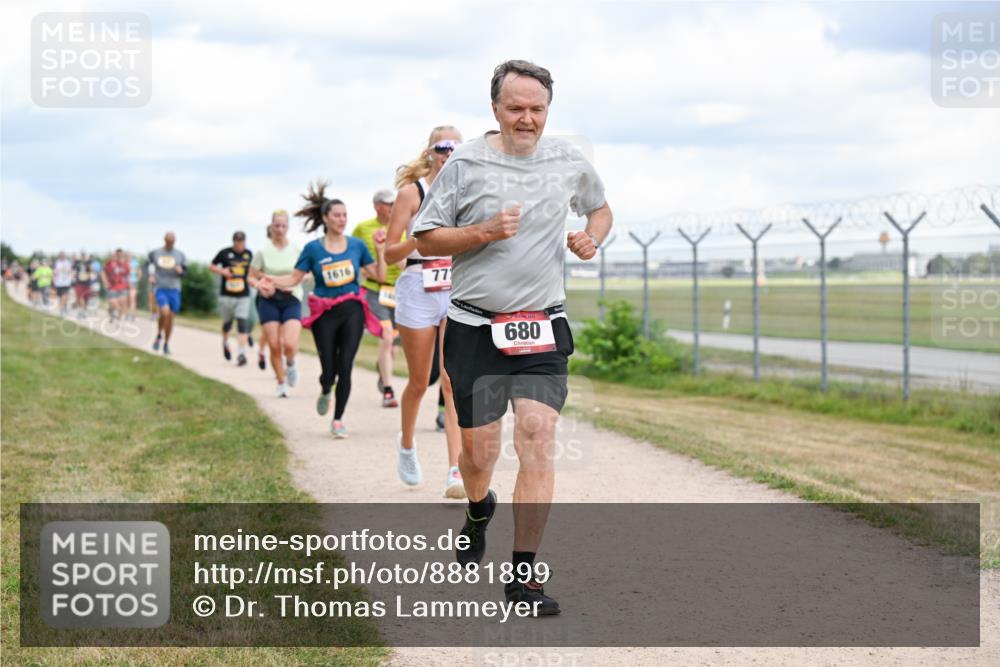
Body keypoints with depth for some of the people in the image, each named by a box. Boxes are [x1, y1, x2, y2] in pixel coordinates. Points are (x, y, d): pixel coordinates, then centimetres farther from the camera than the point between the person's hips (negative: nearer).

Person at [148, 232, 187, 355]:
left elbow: (185, 272, 10)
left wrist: (180, 271, -13)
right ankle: (159, 335, 5)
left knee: (170, 317, 4)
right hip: (160, 289, -2)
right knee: (165, 312, -22)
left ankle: (166, 344, 21)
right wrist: (150, 275, -1)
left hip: (174, 289, 2)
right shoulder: (155, 253, 3)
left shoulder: (180, 255, 5)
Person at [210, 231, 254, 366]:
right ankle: (225, 343, 42)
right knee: (227, 322, 11)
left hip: (243, 296, 1)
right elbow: (211, 266, 6)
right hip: (226, 295, -1)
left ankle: (241, 354, -16)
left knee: (242, 324, -11)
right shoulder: (224, 253, -2)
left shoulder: (249, 254, 6)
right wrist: (222, 271, -11)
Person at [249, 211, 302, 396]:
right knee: (274, 345, -3)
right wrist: (260, 285, -18)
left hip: (291, 299, 0)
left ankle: (290, 364, 18)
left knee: (290, 344, -17)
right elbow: (251, 277, 4)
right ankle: (281, 382, 16)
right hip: (269, 300, 0)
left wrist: (294, 282, -12)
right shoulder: (263, 251, -1)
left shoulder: (296, 249, 0)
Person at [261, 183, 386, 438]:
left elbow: (380, 276, 7)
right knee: (329, 370, -1)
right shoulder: (313, 249, 0)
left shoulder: (356, 245, 4)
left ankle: (338, 419, 7)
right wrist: (272, 280, -17)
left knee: (345, 367, -8)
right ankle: (325, 392, 37)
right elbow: (294, 278, 0)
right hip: (325, 314, -1)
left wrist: (379, 251, -5)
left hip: (352, 311, 1)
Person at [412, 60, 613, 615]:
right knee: (479, 452, 4)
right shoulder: (465, 164, -4)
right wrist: (484, 231, -16)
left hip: (542, 328, 1)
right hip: (474, 327, -1)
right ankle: (479, 511, 42)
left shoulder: (569, 162, 5)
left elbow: (600, 209, 25)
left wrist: (591, 238, 3)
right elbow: (426, 239, -1)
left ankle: (523, 576, -9)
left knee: (537, 439, -14)